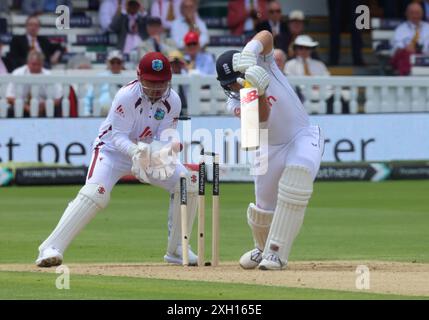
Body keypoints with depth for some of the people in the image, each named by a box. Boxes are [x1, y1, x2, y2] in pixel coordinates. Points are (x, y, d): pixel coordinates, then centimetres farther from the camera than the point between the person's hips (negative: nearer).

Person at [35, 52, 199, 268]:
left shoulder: (172, 101, -12)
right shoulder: (127, 96, -26)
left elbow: (165, 138, -13)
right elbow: (117, 136, -26)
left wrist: (166, 151, -37)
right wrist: (135, 152, -46)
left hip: (149, 151, 5)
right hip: (114, 149, -5)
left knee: (187, 183, -11)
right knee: (95, 193, -29)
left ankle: (177, 249, 4)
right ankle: (50, 248, -31)